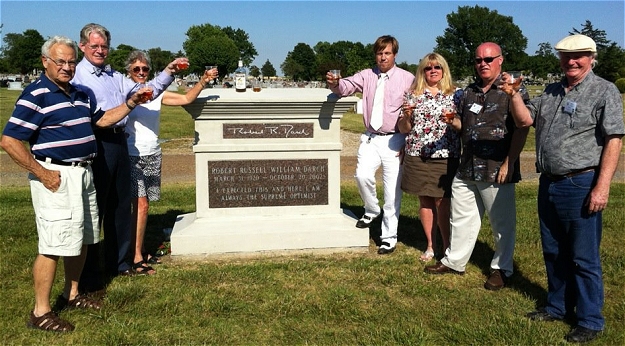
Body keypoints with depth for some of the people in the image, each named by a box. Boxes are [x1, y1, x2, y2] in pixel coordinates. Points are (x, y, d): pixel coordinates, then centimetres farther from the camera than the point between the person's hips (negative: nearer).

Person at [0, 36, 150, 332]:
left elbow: (101, 119, 25)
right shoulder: (35, 94, -12)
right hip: (57, 176, -9)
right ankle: (41, 313, 8)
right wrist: (41, 173, -16)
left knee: (81, 240, 16)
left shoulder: (79, 94, 14)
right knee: (54, 245, -5)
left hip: (83, 173, 9)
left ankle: (71, 294, 33)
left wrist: (130, 104, 12)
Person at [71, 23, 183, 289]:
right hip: (96, 144, -7)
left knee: (120, 205, 14)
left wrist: (168, 72, 4)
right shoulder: (76, 75, -4)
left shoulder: (115, 76, 19)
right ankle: (89, 273, 10)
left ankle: (117, 262, 28)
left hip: (119, 142, 8)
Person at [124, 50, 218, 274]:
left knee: (142, 204, 10)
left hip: (153, 156, 5)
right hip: (132, 156, -5)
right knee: (140, 204, -10)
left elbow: (186, 99, 4)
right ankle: (136, 257, -3)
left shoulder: (156, 93, 9)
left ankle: (138, 252, 20)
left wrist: (203, 81, -8)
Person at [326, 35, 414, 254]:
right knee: (363, 175, -17)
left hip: (394, 140, -2)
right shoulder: (367, 76, 8)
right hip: (371, 138, 3)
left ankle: (389, 237, 15)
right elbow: (347, 86, -4)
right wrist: (335, 83, -28)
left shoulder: (407, 79, -2)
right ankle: (372, 210, 15)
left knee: (392, 190, 1)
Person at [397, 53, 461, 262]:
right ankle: (430, 246, 20)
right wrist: (407, 116, -10)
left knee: (442, 202, -2)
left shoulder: (455, 94, 5)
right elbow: (403, 129, 9)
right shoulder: (413, 95, 9)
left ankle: (447, 247, 14)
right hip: (417, 156, 2)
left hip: (445, 156, -2)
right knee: (425, 201, 8)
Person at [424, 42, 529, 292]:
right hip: (466, 168, 6)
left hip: (496, 171, -6)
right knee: (461, 218, 15)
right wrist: (452, 121, 1)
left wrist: (509, 164, -16)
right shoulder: (469, 92, 15)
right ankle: (454, 261, 28)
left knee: (502, 223, 7)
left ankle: (501, 268, 22)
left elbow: (521, 129, -10)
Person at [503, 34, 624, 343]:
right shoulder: (550, 92, 14)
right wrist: (514, 95, -3)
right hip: (548, 183, 7)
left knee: (583, 258, 2)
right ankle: (558, 306, 33)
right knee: (553, 252, 17)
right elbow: (525, 120, 14)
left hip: (581, 185, -6)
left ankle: (589, 321, 17)